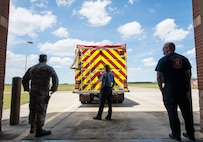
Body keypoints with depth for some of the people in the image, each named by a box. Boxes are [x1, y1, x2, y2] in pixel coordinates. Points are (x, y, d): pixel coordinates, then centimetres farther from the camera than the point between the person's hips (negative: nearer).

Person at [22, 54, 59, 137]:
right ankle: (39, 131, -2)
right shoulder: (48, 68, -2)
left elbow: (24, 80, 18)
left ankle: (32, 128, 30)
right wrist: (54, 88, -6)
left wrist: (27, 89, 26)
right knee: (41, 111, -3)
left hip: (33, 92, 6)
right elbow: (55, 78, -16)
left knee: (33, 110, 16)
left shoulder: (31, 68, 15)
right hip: (43, 93, -5)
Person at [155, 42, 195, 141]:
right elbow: (188, 74, 9)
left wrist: (161, 88, 1)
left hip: (169, 88, -4)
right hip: (183, 88, 5)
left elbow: (159, 76, -8)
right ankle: (190, 134, 25)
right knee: (186, 111, 14)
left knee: (172, 112, 4)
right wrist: (187, 86, 15)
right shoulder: (184, 58, 10)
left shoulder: (163, 60, -3)